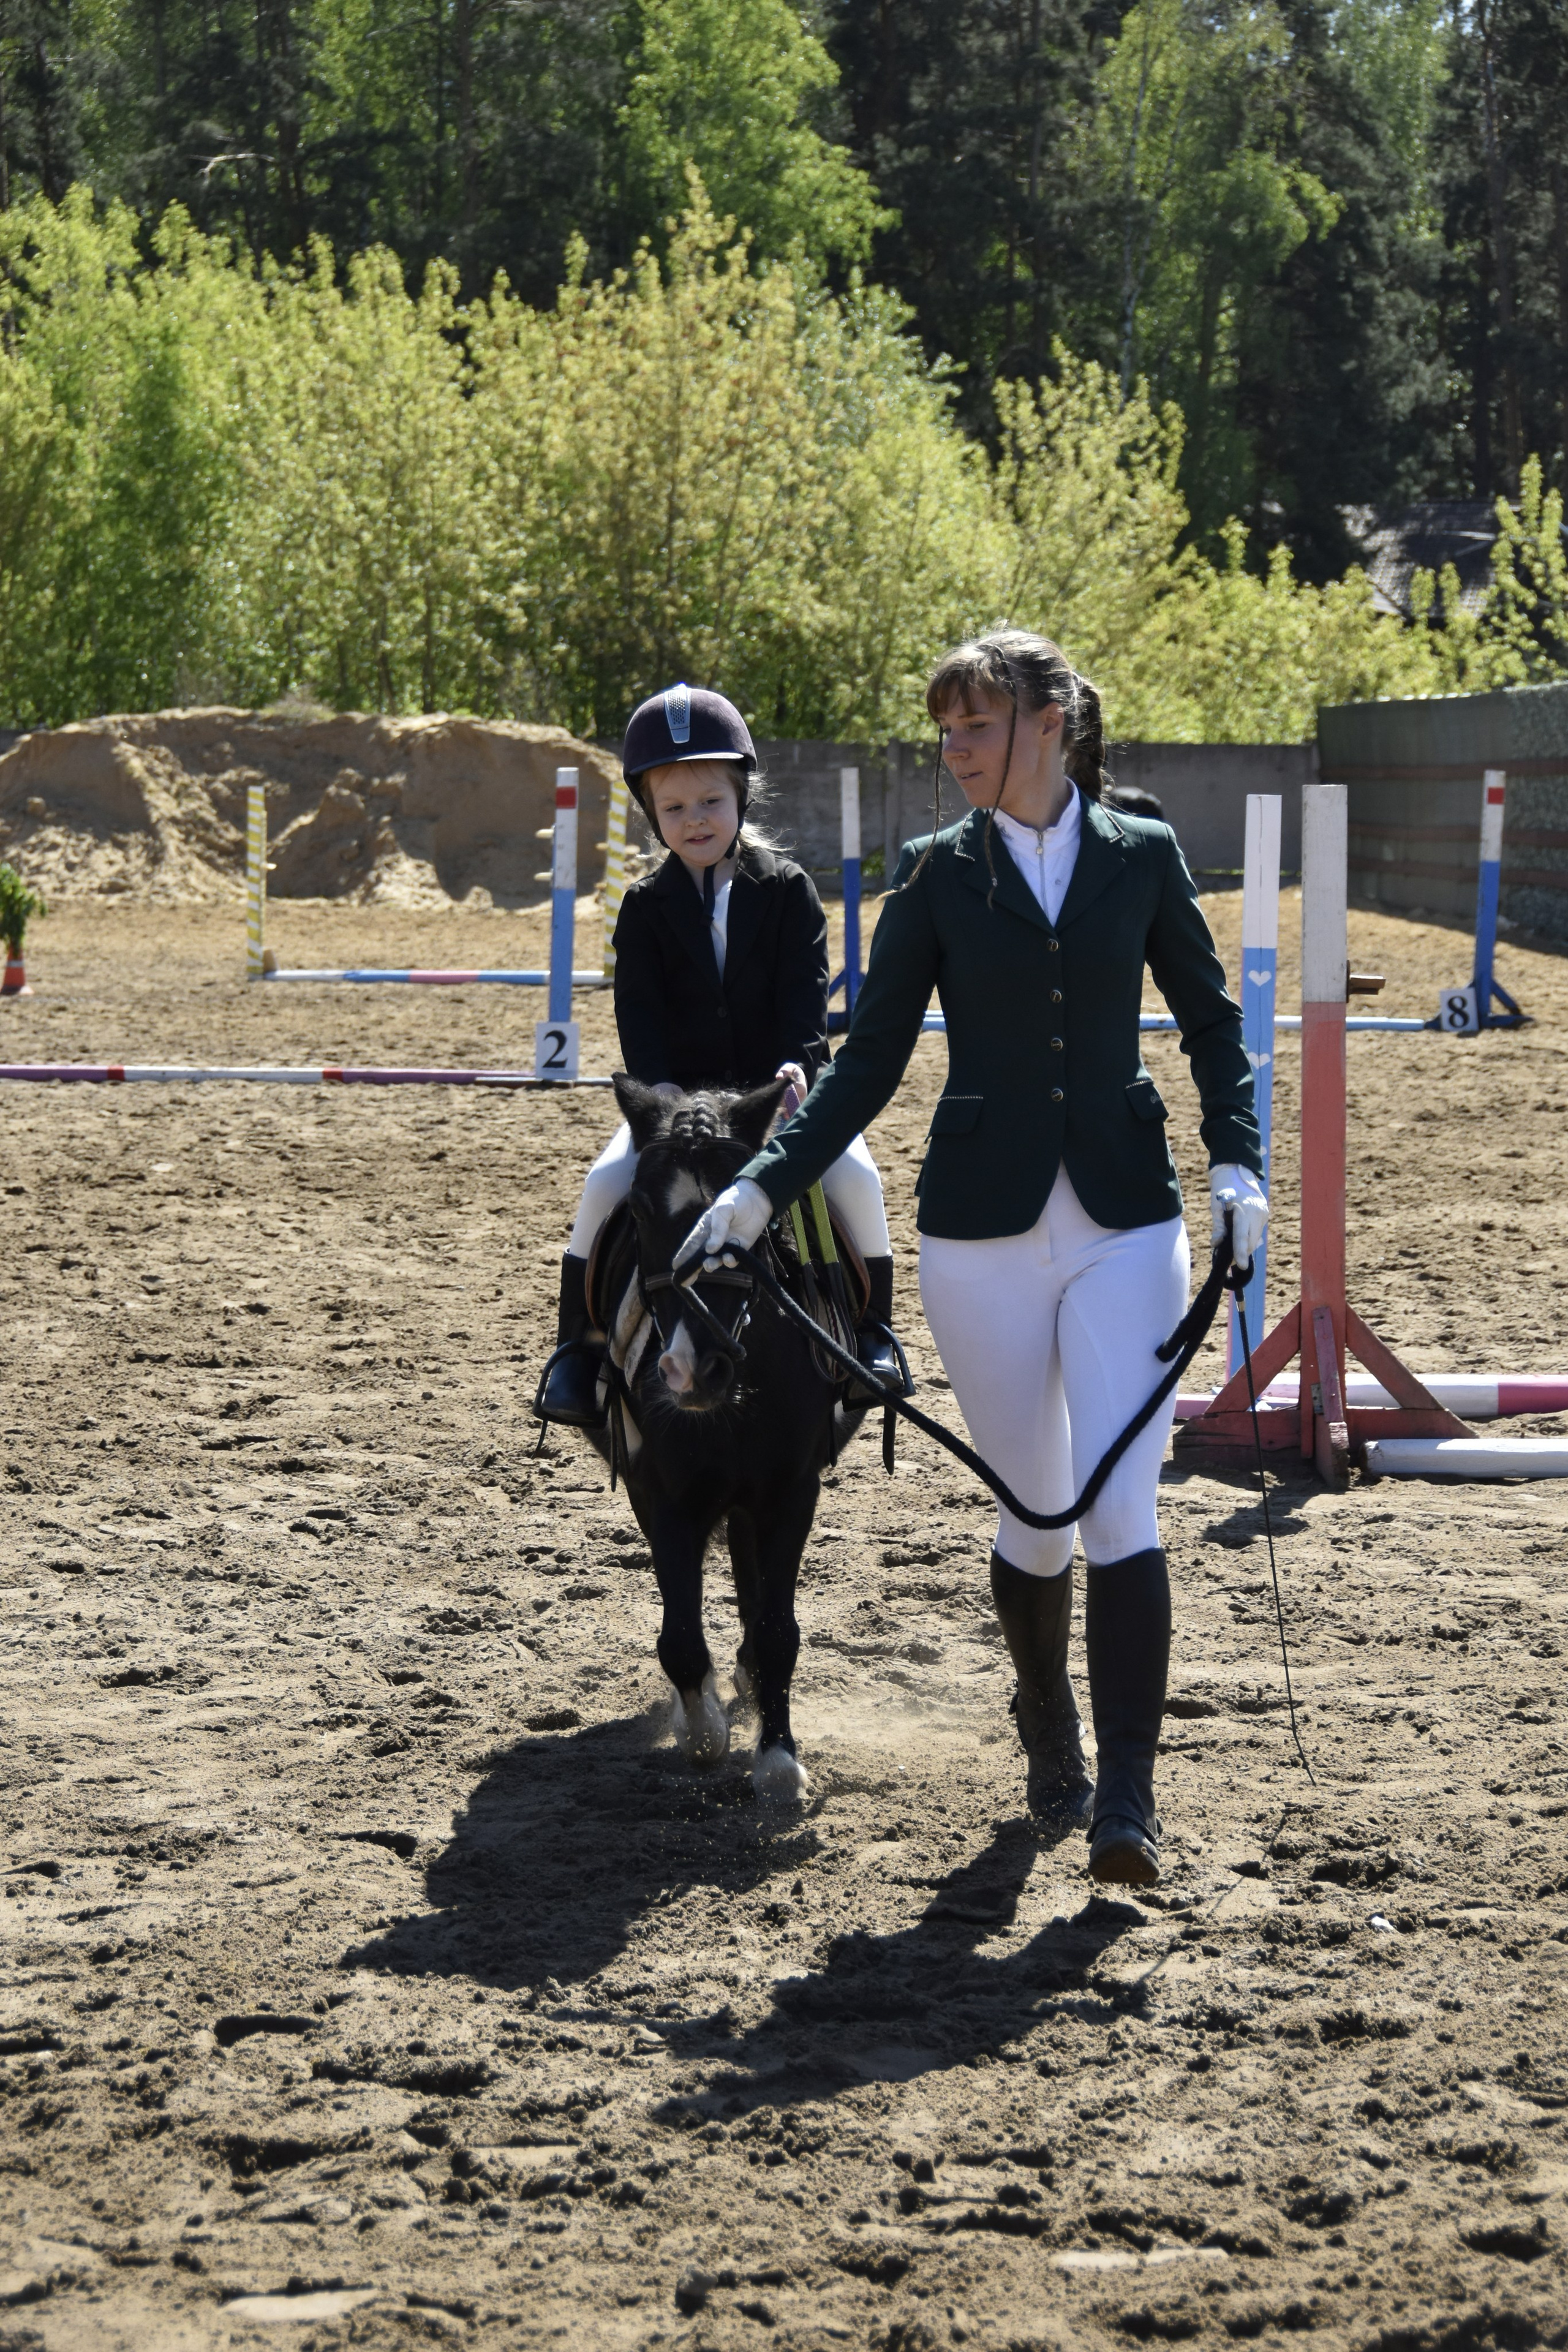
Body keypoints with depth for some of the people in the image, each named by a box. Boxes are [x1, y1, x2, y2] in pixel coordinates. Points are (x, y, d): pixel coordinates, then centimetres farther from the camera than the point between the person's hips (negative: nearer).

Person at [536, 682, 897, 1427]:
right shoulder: (646, 907, 5)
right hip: (675, 1094, 1)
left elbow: (806, 991, -6)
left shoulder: (788, 891, 3)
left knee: (855, 1176, -23)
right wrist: (656, 1086, -20)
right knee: (606, 1183, -22)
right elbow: (638, 1009, -3)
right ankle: (577, 1346, -8)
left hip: (778, 1087, -1)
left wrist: (800, 1065, -24)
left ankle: (871, 1329, -3)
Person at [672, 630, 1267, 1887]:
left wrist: (1240, 1165, -5)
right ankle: (1048, 1727, 35)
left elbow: (1212, 1021, 10)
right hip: (984, 1234, 1)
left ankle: (1126, 1804, -8)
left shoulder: (1145, 857, 3)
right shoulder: (938, 876, 2)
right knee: (1035, 1519, 9)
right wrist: (765, 1186, -4)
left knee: (1122, 1512, -9)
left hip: (1125, 1224, -1)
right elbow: (870, 1061, 4)